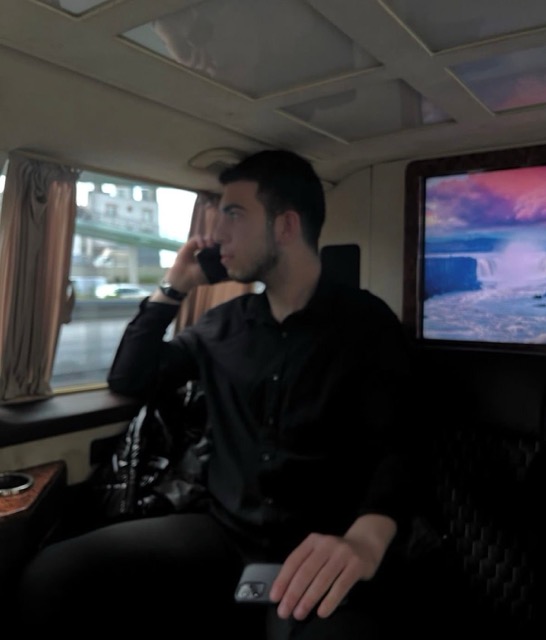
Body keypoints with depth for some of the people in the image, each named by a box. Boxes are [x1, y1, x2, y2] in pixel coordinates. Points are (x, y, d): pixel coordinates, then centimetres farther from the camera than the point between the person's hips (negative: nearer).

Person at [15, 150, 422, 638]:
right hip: (224, 535, 6)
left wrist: (366, 539, -34)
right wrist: (172, 289, 8)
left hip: (320, 553, -5)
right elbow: (129, 381, 17)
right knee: (51, 576, -15)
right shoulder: (225, 324, 12)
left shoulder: (368, 324, -2)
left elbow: (397, 451, -12)